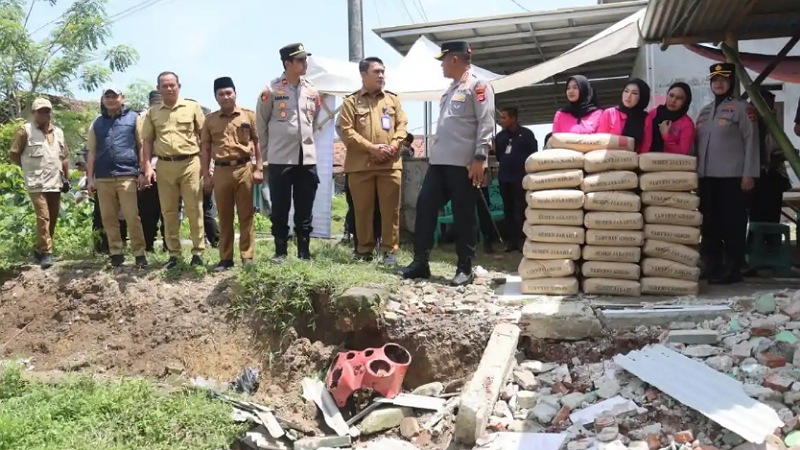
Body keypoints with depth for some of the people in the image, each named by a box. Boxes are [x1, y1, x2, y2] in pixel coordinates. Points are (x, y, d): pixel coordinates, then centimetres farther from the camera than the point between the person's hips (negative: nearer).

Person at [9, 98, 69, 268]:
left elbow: (64, 156, 20)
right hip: (37, 184, -6)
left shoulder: (58, 132, 14)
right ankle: (46, 252, -9)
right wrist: (29, 167, 3)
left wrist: (66, 177, 15)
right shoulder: (25, 130, -4)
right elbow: (13, 154, -2)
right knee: (43, 217, -14)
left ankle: (40, 250, 22)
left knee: (53, 218, 9)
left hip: (56, 183, 6)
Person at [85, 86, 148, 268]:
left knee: (132, 217, -8)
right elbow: (91, 152, 15)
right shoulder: (97, 123, 16)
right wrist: (90, 178, 8)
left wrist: (143, 172, -3)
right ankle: (115, 253, 13)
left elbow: (142, 146, 3)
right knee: (108, 218, 5)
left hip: (127, 175, -4)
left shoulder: (133, 118, 6)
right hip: (103, 178, 4)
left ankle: (139, 253, -2)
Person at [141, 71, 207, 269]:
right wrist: (147, 167, 1)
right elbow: (148, 141, 11)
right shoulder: (152, 112, 10)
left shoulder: (192, 107, 3)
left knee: (194, 209, 0)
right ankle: (174, 253, 14)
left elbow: (203, 136, 4)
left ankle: (198, 252, 7)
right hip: (165, 166, 3)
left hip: (190, 163, -3)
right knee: (168, 211, 6)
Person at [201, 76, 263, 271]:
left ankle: (247, 256, 8)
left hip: (244, 169, -1)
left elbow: (257, 143, 5)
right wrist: (206, 175, 4)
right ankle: (225, 257, 13)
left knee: (246, 215, 2)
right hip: (221, 171, 2)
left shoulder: (249, 115, 5)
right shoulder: (210, 120, 9)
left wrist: (259, 169, -2)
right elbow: (206, 148, 10)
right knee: (224, 216, 6)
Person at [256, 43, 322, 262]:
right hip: (280, 160, -4)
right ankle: (280, 251, 15)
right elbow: (261, 124, 2)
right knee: (280, 209, 3)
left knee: (304, 210, 8)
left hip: (307, 158, 4)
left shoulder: (312, 90, 8)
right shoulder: (271, 90, -5)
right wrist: (268, 152, 6)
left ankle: (304, 252, 17)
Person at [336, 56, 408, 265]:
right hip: (360, 165, -2)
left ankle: (390, 250, 10)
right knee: (363, 210, 4)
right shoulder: (351, 101, 4)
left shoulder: (393, 99, 14)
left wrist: (394, 146, -9)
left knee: (390, 210, 1)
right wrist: (372, 148, -12)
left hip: (390, 164, 2)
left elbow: (402, 126, 10)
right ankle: (364, 249, 15)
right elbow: (345, 131, -5)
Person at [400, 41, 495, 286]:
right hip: (439, 161, 9)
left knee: (463, 215, -2)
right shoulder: (450, 89, 23)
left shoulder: (478, 86, -4)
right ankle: (420, 262, 12)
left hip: (463, 163, -9)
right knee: (425, 207, 4)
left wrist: (479, 158, -19)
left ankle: (465, 268, 7)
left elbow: (486, 124, -13)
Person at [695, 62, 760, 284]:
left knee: (732, 223, -3)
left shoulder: (742, 107, 0)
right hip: (706, 176, 6)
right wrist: (695, 171, 13)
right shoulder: (704, 111, 18)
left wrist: (749, 174, -13)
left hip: (731, 176, -6)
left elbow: (751, 141, -6)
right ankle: (710, 266, 18)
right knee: (709, 222, 9)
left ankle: (732, 269, 3)